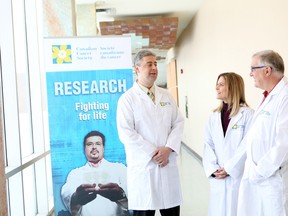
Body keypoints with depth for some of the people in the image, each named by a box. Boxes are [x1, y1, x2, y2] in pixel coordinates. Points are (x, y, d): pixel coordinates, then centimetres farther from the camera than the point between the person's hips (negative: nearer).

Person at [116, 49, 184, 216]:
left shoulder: (166, 96, 13)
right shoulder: (127, 99, -2)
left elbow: (179, 123, 8)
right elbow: (126, 133, -10)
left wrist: (168, 148, -9)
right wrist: (152, 153, -13)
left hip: (168, 164, 4)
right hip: (143, 166, -4)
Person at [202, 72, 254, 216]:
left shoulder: (247, 114, -7)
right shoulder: (214, 116, 11)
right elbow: (208, 145, 6)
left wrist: (229, 169, -13)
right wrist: (212, 169, -7)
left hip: (239, 176, -5)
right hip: (217, 178, 5)